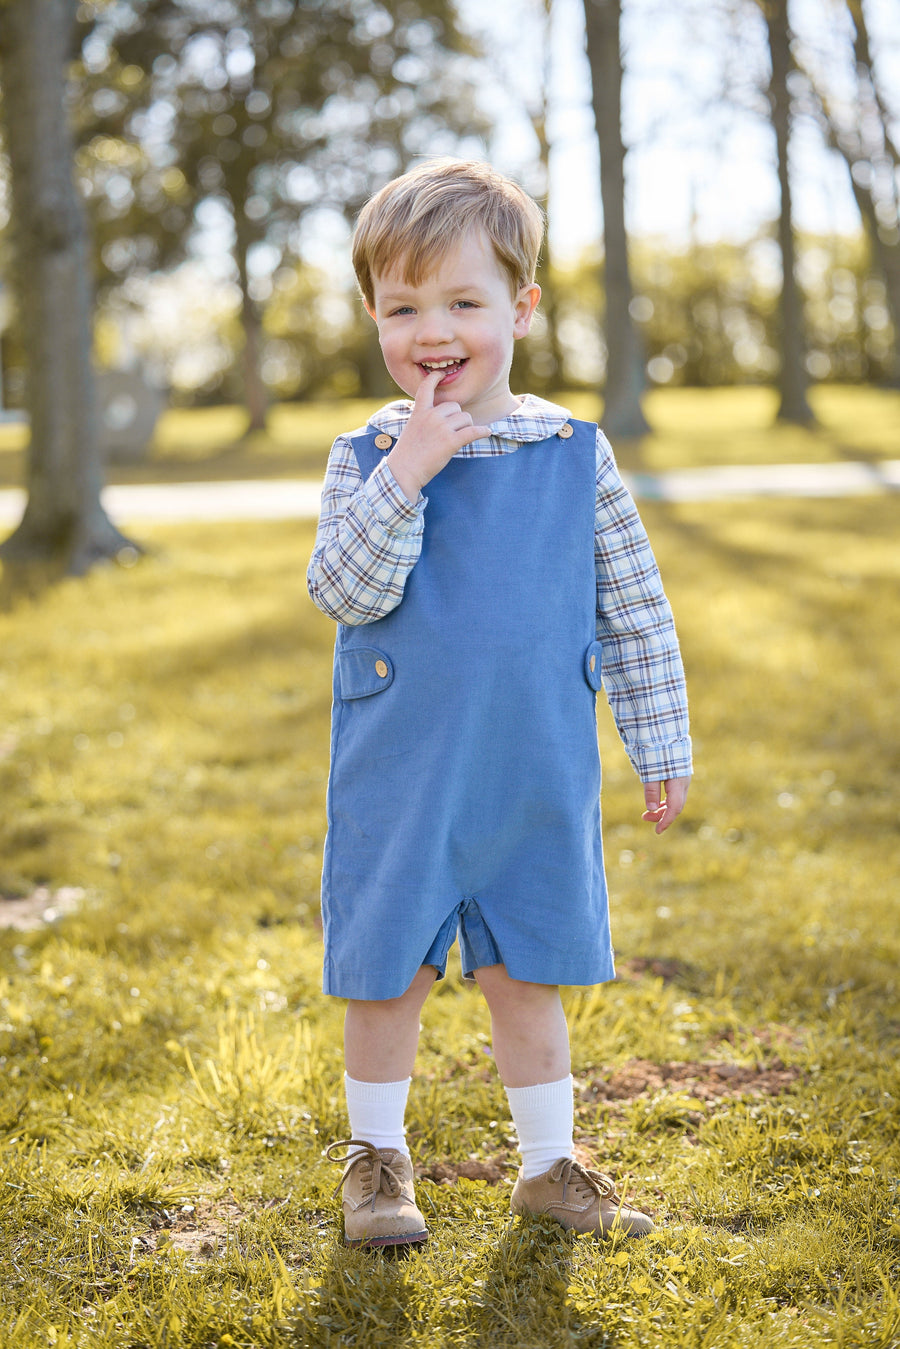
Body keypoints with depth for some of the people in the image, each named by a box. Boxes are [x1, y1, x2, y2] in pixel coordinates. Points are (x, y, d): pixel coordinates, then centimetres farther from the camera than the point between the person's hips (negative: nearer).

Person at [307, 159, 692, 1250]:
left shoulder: (575, 454, -1)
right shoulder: (368, 457, -4)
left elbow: (638, 610, 4)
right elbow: (344, 592, -16)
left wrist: (662, 746, 5)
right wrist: (406, 474, -25)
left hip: (538, 779, 1)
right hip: (399, 780, -1)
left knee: (526, 975, 13)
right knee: (388, 974, 9)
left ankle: (548, 1163, 29)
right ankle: (375, 1156, 29)